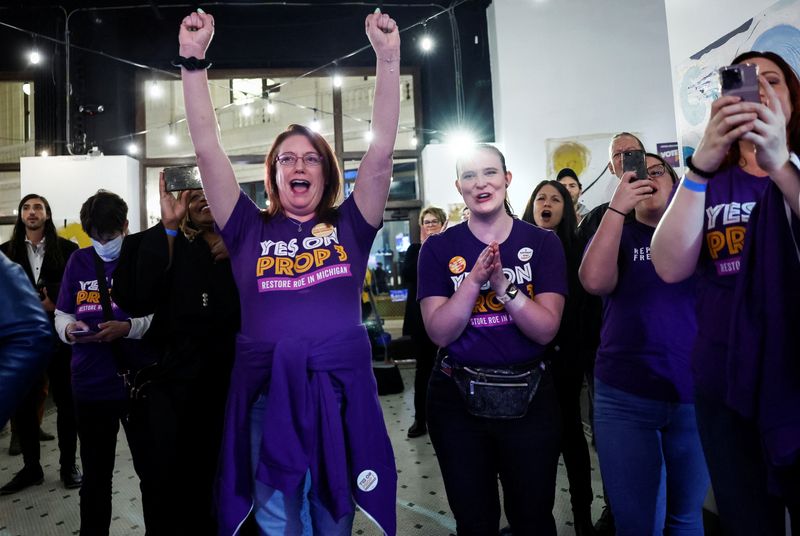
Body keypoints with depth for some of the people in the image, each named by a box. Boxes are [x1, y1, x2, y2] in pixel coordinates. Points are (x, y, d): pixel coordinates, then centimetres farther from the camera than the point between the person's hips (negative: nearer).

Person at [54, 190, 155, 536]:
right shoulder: (78, 261, 7)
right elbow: (62, 313, 12)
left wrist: (128, 328, -23)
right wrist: (68, 329, -9)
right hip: (90, 385, 3)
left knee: (151, 470, 12)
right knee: (95, 475, 18)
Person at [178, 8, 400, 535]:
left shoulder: (349, 227, 6)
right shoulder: (250, 230, 7)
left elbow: (381, 151, -3)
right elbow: (208, 150, 1)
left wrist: (389, 59, -8)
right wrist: (193, 61, -5)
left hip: (342, 393, 0)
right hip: (267, 394, 0)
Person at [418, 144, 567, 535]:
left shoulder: (543, 243, -2)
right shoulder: (439, 248, -3)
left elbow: (546, 330, -10)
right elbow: (439, 333, -11)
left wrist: (502, 284, -24)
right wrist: (474, 280, -23)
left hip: (529, 397, 1)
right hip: (457, 399, 0)